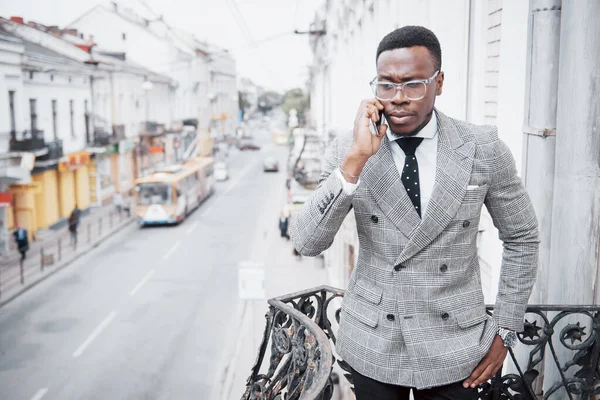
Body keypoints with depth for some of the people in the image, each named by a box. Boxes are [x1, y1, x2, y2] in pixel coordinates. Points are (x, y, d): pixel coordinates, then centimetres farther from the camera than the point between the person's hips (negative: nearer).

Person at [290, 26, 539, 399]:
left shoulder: (484, 148, -9)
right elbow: (307, 242, -18)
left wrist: (505, 330, 1)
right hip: (373, 344, 1)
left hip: (453, 346, 0)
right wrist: (356, 158, -27)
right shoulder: (347, 150, -9)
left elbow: (522, 238, 3)